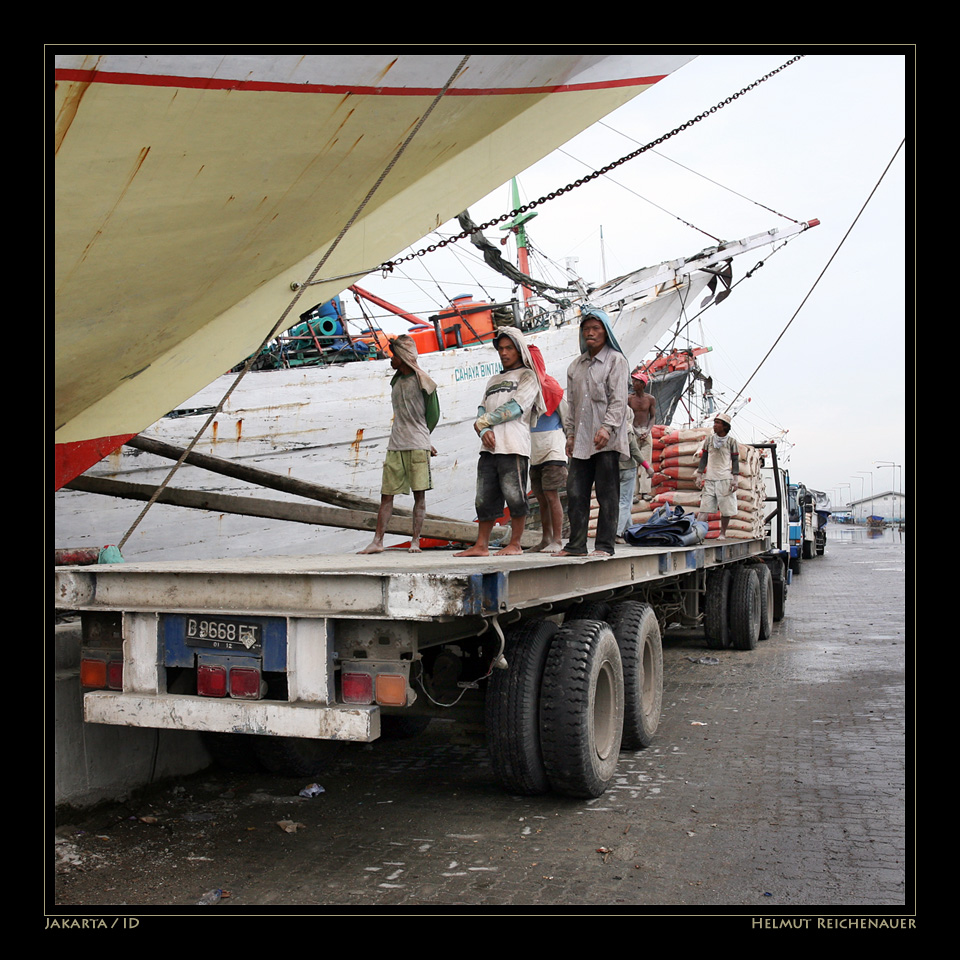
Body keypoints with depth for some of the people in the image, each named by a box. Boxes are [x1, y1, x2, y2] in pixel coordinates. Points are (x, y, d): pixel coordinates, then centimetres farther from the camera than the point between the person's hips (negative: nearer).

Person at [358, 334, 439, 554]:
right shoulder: (396, 382, 16)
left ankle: (415, 540, 3)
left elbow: (433, 414, 4)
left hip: (418, 447, -6)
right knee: (386, 494, 2)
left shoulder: (422, 382, -2)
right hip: (395, 447, 6)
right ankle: (378, 541, 3)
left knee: (419, 494, -2)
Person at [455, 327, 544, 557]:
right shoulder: (493, 380, 26)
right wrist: (484, 431, -5)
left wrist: (484, 421, -1)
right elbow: (482, 411, 17)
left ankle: (515, 543, 3)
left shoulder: (527, 376, 7)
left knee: (514, 497, -6)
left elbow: (515, 407, -7)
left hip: (514, 447, -6)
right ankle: (481, 545, 5)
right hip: (489, 448, 6)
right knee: (485, 498, 3)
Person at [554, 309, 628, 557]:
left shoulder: (615, 360, 2)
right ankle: (576, 544, 8)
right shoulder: (576, 365, 19)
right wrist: (571, 434, 12)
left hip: (607, 439, -5)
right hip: (582, 440, 6)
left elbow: (618, 399, -7)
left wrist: (607, 428, -18)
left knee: (607, 493, -2)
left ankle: (604, 545, 3)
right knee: (575, 492, 2)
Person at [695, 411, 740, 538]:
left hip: (725, 478, -1)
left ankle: (722, 533, 13)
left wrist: (735, 480, -4)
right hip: (710, 478, 1)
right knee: (704, 506, -7)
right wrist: (699, 476, 7)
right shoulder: (709, 439, 9)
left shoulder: (731, 441, 3)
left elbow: (735, 460, 3)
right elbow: (703, 458, 13)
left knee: (726, 508, 0)